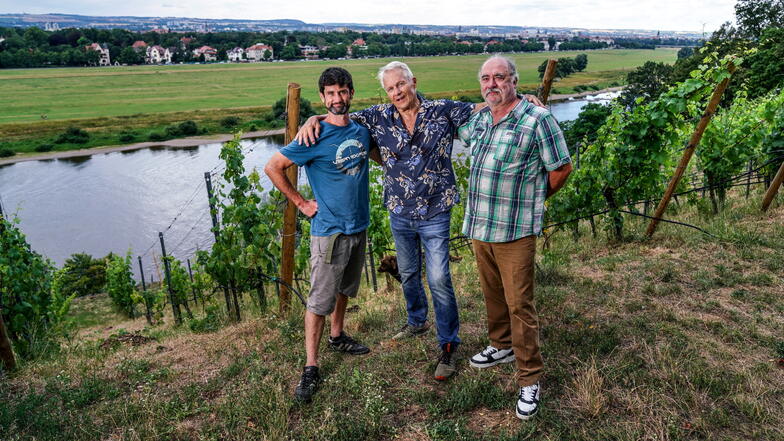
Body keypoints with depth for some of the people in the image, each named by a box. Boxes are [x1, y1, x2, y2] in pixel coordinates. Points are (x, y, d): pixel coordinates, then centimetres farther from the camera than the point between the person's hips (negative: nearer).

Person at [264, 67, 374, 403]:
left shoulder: (361, 130, 4)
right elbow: (273, 167, -12)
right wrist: (301, 203, -11)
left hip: (358, 225, 6)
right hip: (329, 229, -6)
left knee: (345, 289, 22)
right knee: (320, 299, -1)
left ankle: (337, 337, 42)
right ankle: (311, 368, 9)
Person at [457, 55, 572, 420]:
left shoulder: (537, 119, -10)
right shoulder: (480, 118, 9)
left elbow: (561, 168, -4)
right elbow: (461, 134, 33)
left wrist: (534, 197, 8)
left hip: (515, 230, -6)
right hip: (479, 225, 6)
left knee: (519, 304, -1)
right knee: (493, 294, 20)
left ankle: (529, 379, 12)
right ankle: (502, 346, 41)